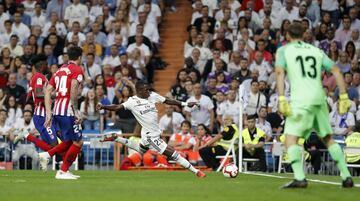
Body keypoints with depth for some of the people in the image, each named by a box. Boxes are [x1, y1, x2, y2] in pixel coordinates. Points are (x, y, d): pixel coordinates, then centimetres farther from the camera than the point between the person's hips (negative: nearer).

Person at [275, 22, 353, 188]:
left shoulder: (283, 50, 8)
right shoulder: (316, 50, 19)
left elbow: (280, 73, -8)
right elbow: (336, 71, 12)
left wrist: (281, 99, -14)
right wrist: (343, 96, 12)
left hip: (300, 99, -5)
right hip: (319, 98, 5)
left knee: (291, 138, -5)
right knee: (328, 138, 16)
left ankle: (299, 178, -23)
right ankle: (346, 176, 14)